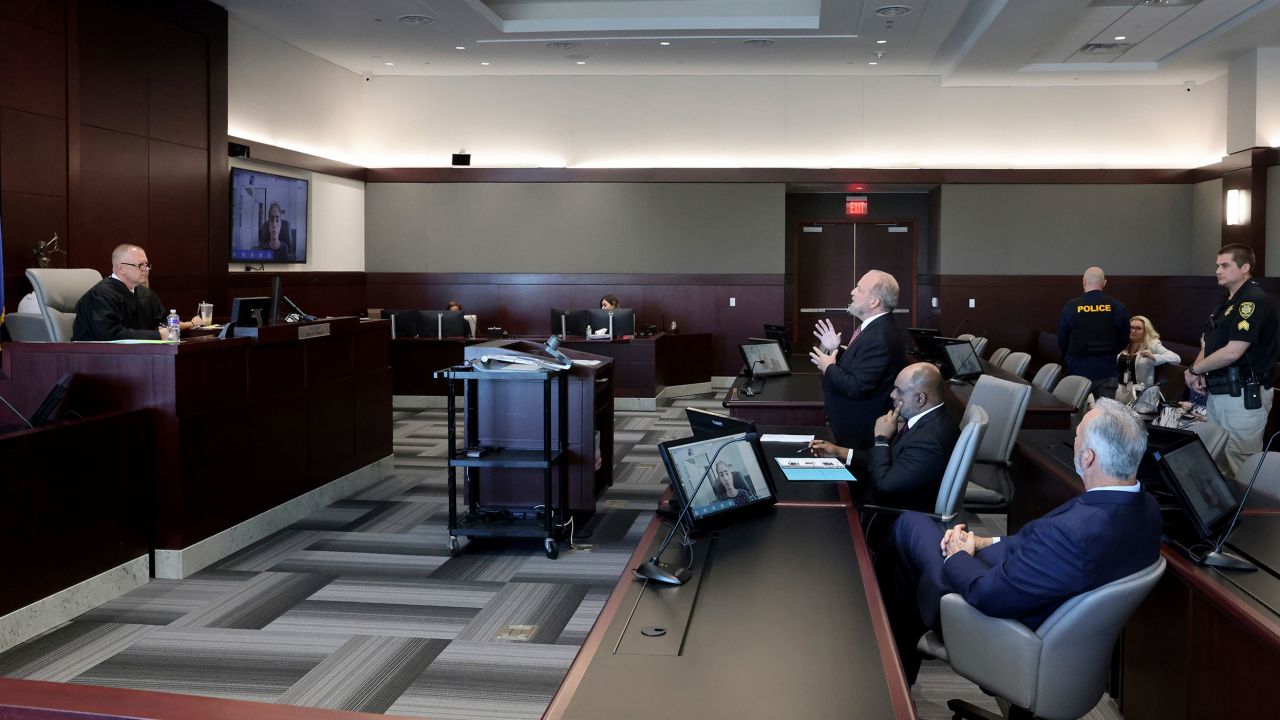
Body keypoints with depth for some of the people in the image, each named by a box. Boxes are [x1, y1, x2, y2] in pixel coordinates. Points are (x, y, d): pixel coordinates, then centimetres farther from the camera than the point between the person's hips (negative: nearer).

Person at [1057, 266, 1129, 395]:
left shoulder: (1071, 306, -7)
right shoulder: (1117, 307, -5)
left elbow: (1061, 339, 2)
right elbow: (1124, 338, 6)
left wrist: (1068, 360, 19)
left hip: (1078, 369, 0)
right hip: (1107, 370, 1)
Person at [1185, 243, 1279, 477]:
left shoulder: (1254, 301, -16)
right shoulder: (1227, 301, 15)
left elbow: (1232, 352, -23)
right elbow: (1208, 343, 19)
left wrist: (1194, 369, -10)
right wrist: (1199, 370, -1)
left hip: (1244, 396, -10)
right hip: (1218, 393, 10)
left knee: (1240, 468, -4)